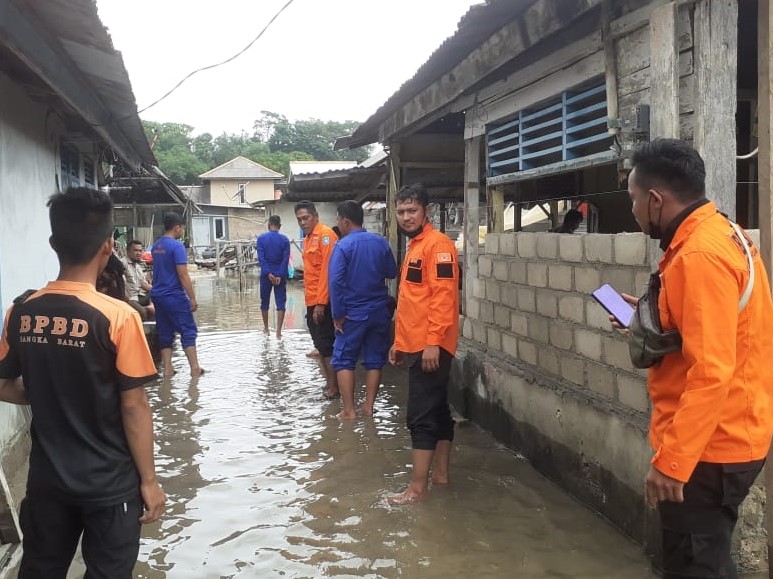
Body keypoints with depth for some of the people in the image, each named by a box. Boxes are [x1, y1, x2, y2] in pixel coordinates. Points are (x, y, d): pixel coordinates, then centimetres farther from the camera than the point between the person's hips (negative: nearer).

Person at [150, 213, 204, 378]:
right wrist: (192, 298, -14)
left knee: (165, 333, 10)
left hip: (157, 295, 8)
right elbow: (183, 274, -17)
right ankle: (195, 368, -3)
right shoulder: (177, 246, -13)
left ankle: (167, 369, 10)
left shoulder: (155, 246, 12)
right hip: (174, 296, -7)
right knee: (188, 331, -1)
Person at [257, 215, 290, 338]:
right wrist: (280, 276, -13)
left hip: (266, 275, 1)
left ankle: (266, 328, 25)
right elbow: (285, 259, -10)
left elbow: (261, 258, -11)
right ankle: (278, 331, -5)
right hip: (280, 275, -1)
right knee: (280, 303, 2)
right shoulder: (284, 240, -3)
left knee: (264, 301, 15)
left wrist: (268, 273, -14)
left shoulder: (261, 238, -3)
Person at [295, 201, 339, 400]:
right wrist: (310, 301, 15)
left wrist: (321, 302, -21)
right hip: (312, 302, 9)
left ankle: (334, 387, 2)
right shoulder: (308, 238, 16)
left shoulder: (325, 234, -12)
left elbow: (327, 270, -18)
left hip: (323, 302, -9)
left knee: (327, 345, -4)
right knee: (320, 345, 14)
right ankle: (329, 382, 23)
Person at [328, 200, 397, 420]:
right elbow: (392, 272, 12)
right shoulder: (381, 242, 1)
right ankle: (368, 406, 17)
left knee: (343, 361, 6)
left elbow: (335, 281, -19)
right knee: (374, 360, 12)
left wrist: (338, 314, -13)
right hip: (379, 312, 4)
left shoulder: (343, 246, -12)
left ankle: (349, 411, 3)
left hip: (354, 314, -4)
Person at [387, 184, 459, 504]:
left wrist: (433, 342, -24)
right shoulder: (414, 247, 18)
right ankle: (440, 472, 25)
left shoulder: (437, 244, -12)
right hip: (415, 345, 10)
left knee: (422, 416, -6)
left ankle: (418, 487, 0)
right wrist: (399, 341, 21)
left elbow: (443, 295, -20)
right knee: (437, 410, 15)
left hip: (430, 347, -10)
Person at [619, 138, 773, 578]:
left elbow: (711, 373, -28)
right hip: (721, 437, 10)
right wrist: (651, 319, 16)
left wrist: (670, 460, -26)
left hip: (708, 447, -10)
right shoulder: (719, 234, 8)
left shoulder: (700, 255, -24)